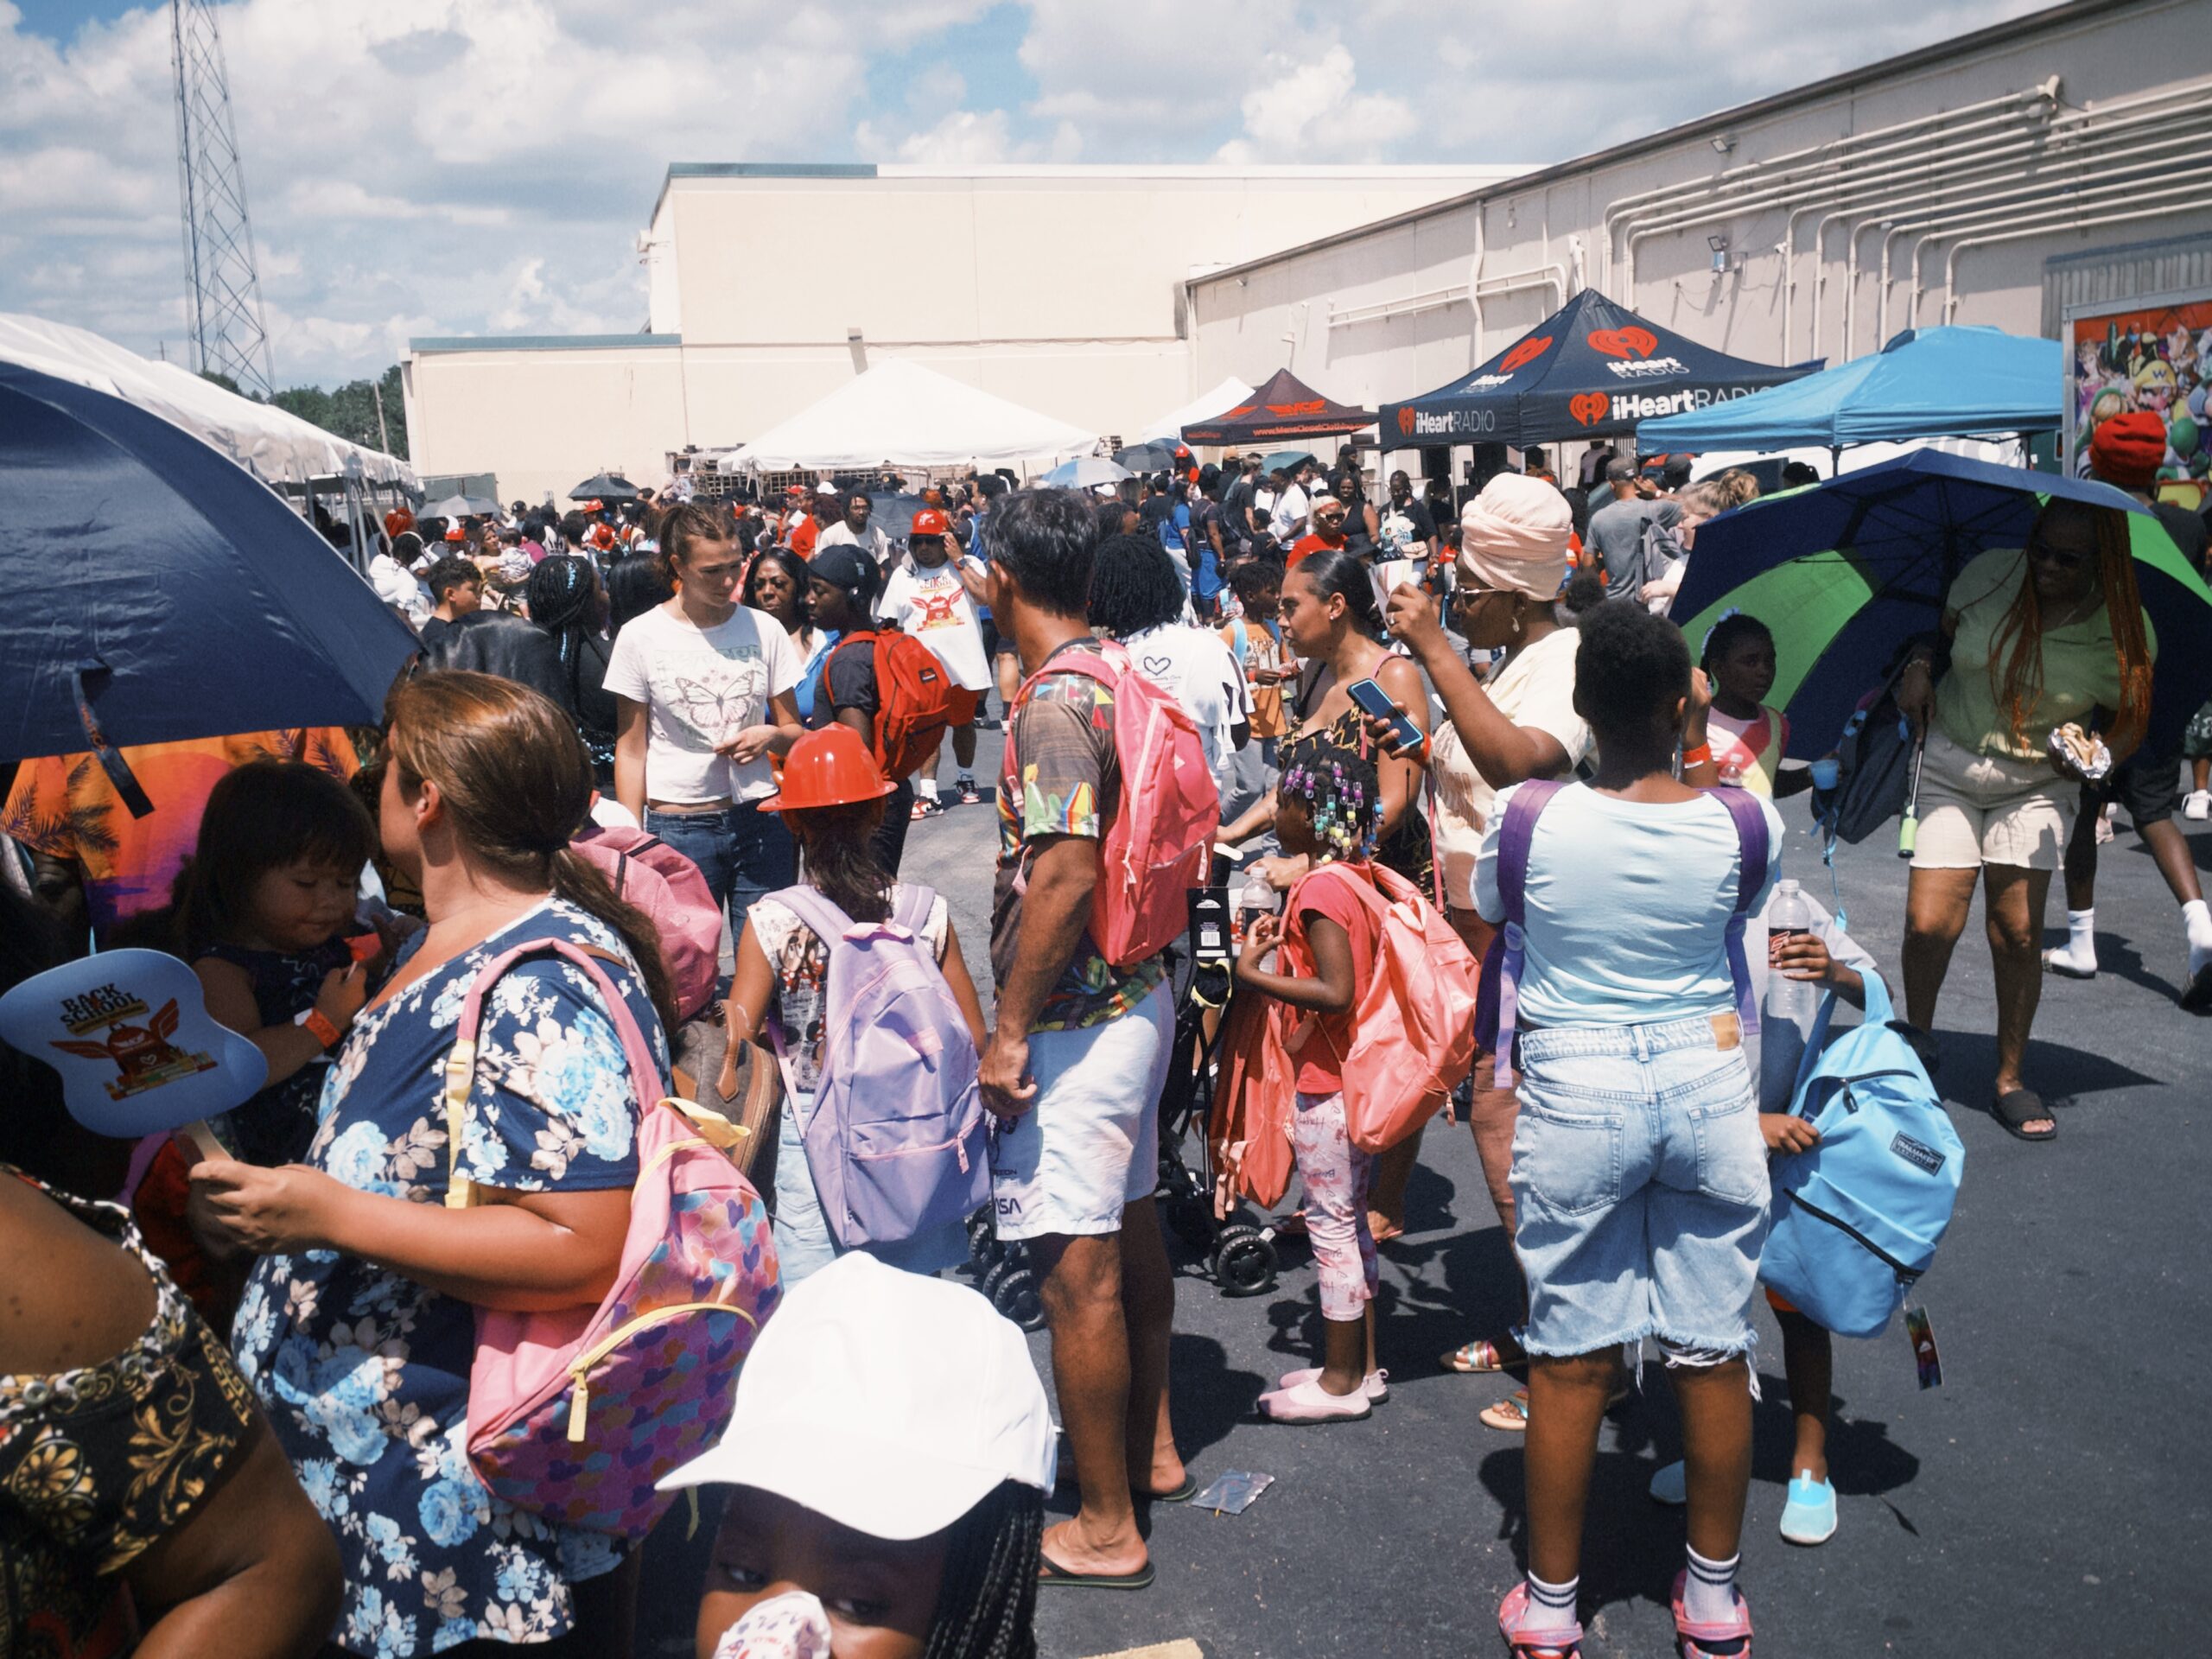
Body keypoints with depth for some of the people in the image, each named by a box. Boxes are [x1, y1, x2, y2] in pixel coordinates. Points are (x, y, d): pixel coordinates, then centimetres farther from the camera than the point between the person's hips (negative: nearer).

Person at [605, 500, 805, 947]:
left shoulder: (764, 629, 5)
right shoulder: (640, 637, -1)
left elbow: (795, 730, 12)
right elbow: (630, 750, 2)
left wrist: (773, 736, -12)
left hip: (759, 821, 2)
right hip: (678, 825, -2)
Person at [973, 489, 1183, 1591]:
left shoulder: (1052, 707, -20)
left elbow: (1065, 875, -27)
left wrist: (1009, 1028, -20)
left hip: (1073, 1019, -10)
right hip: (1137, 995, 10)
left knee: (1078, 1269, 0)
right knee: (1131, 1222, 21)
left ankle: (1107, 1527, 14)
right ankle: (1151, 1446, 38)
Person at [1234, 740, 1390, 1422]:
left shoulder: (1320, 889, -21)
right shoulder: (1356, 878, 8)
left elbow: (1336, 992, -28)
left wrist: (1253, 973, -23)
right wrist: (1287, 940, 12)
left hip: (1325, 1084, -10)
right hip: (1359, 1077, 10)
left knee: (1330, 1225, 2)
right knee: (1351, 1220, 18)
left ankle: (1340, 1382, 14)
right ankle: (1363, 1365, 28)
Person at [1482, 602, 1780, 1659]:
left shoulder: (1529, 821, -12)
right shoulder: (1742, 825, -8)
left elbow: (1480, 920, 7)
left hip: (1573, 1089, -2)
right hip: (1708, 1085, 2)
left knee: (1571, 1360, 9)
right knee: (1713, 1353, 14)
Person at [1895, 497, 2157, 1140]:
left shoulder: (2123, 628, -11)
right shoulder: (1988, 573, -9)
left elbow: (2132, 719, -1)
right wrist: (1919, 666, -12)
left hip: (2035, 782, 0)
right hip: (1950, 766, 0)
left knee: (2018, 931, -4)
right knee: (1928, 923, -8)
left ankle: (2010, 1080, 16)